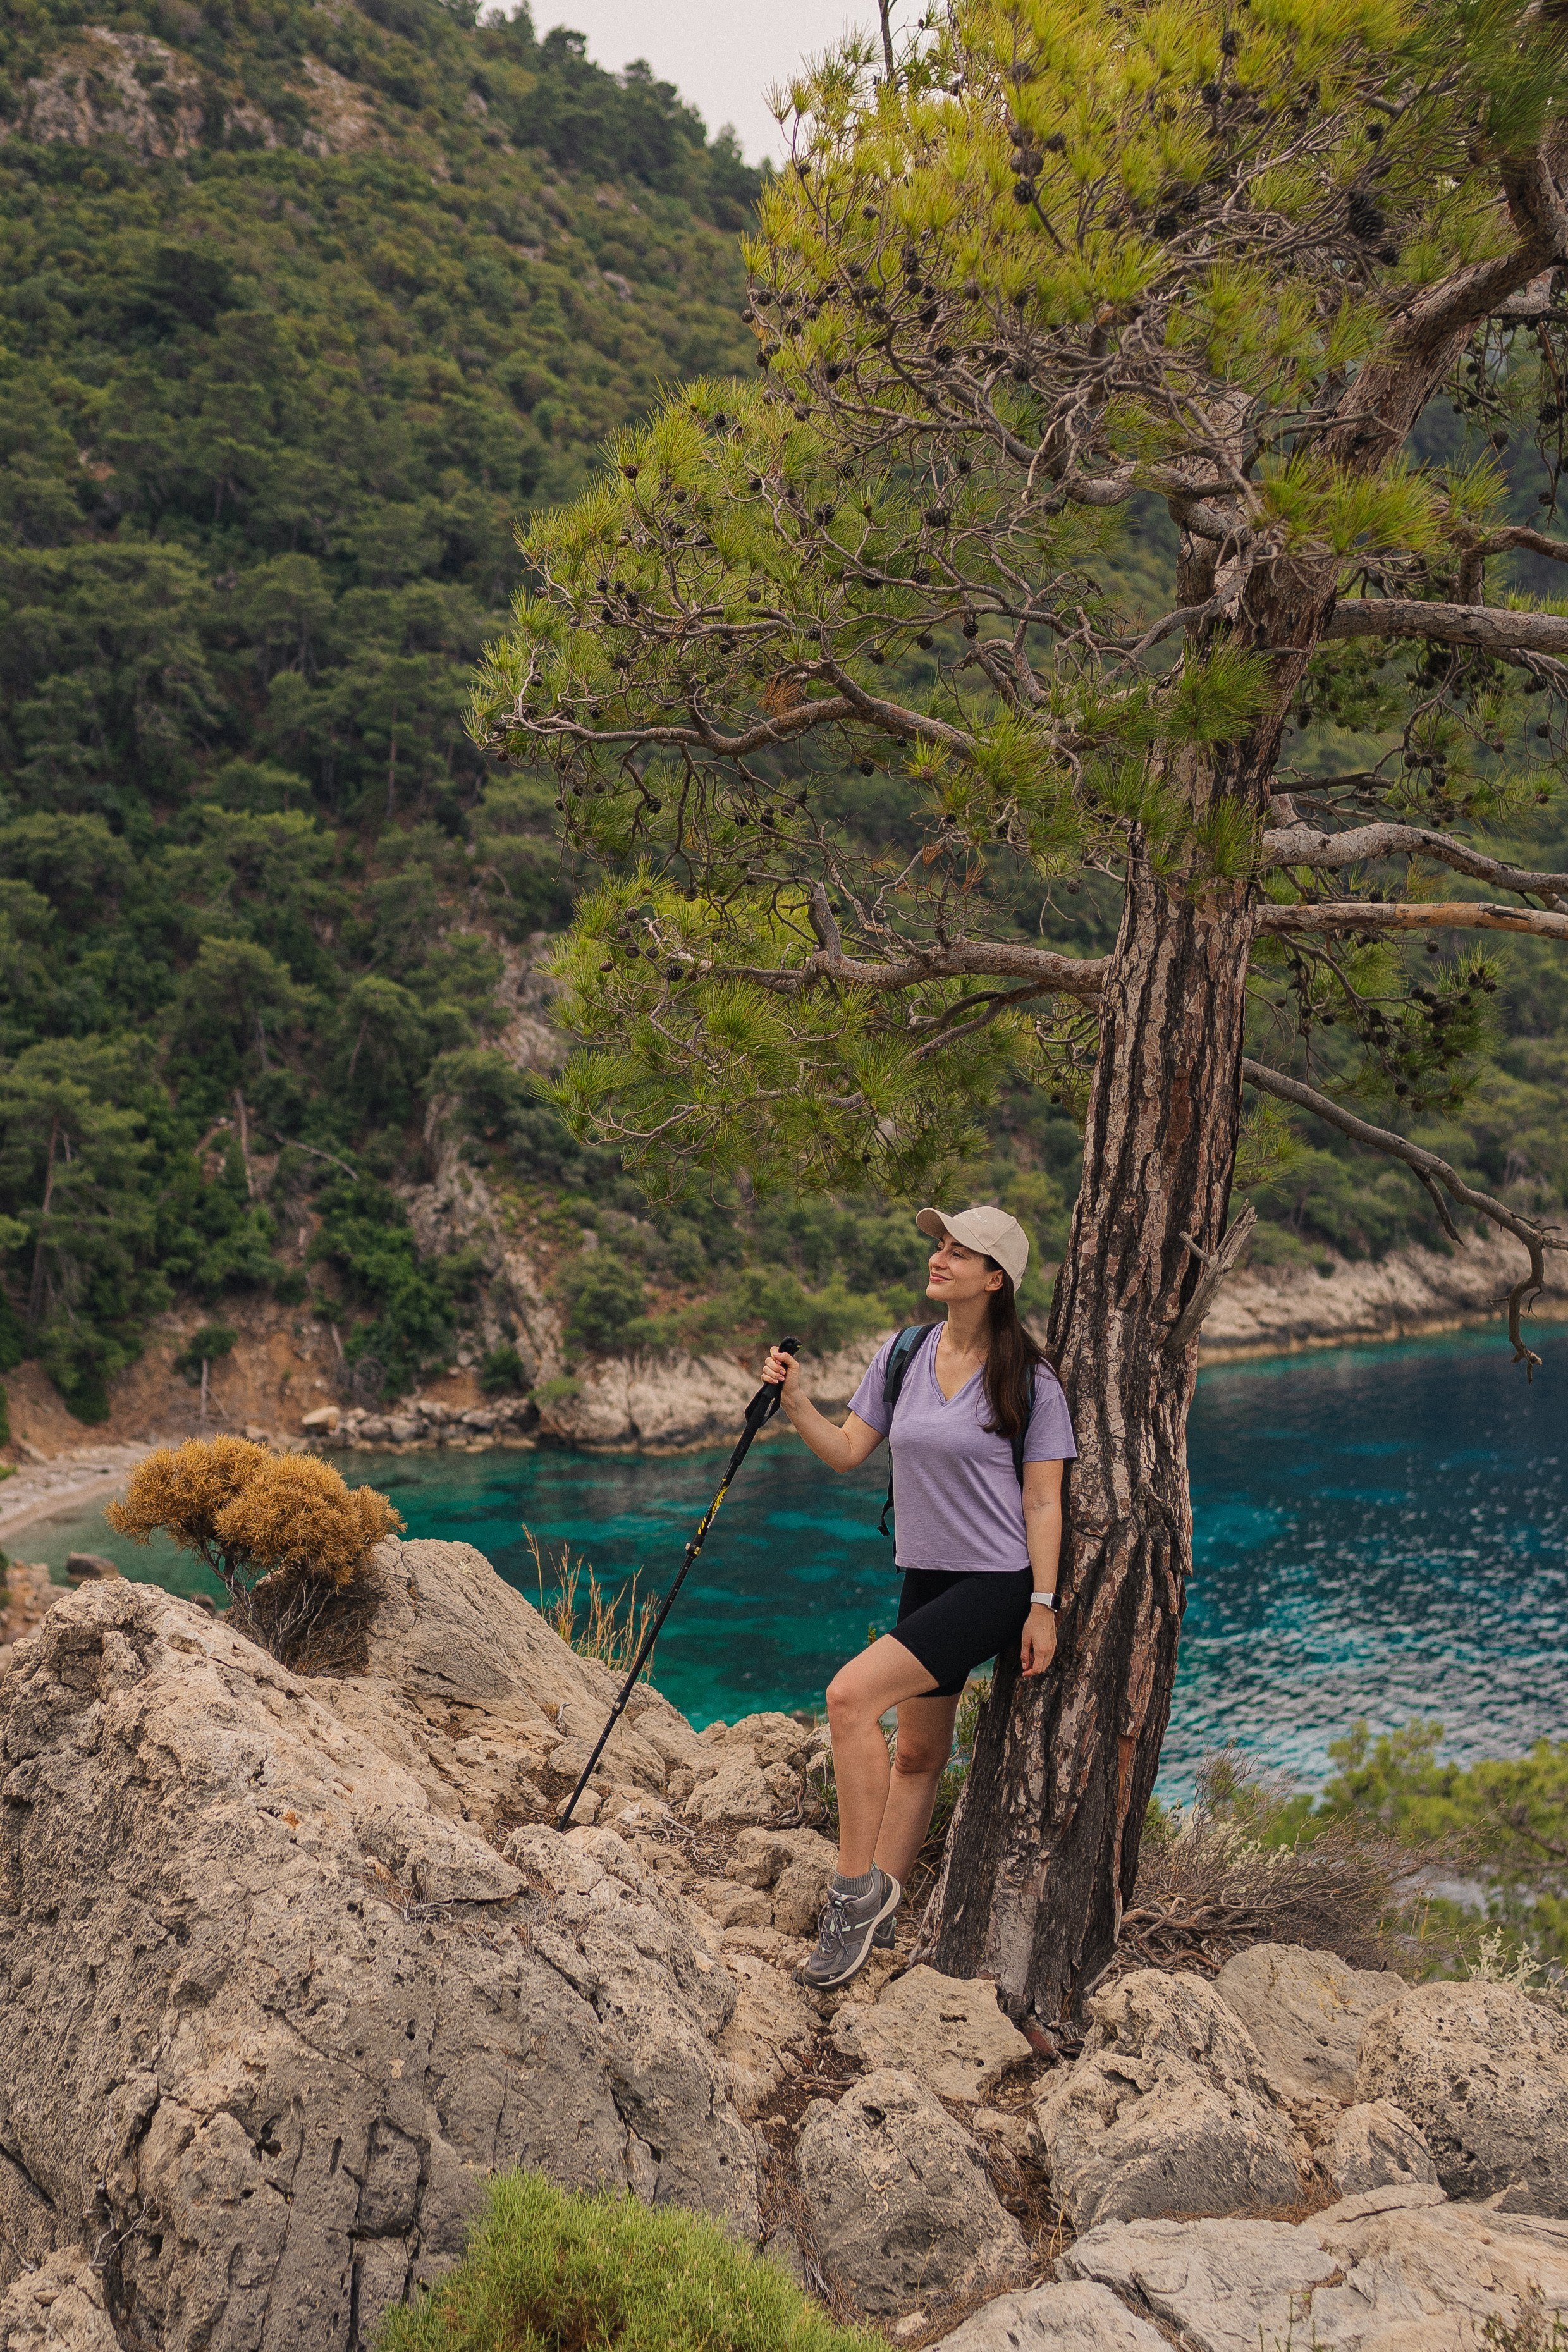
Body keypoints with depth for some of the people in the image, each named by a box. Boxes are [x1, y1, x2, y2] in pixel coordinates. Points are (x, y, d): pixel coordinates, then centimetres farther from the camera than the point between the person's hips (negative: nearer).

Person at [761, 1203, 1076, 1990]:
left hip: (996, 1583, -6)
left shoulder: (1030, 1382, -9)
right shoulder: (902, 1357, 5)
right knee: (916, 1753, 15)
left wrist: (1043, 1607, -11)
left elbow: (1044, 1503, -8)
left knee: (851, 1695, -22)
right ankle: (871, 1924, 26)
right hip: (925, 1578, 6)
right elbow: (846, 1452, 7)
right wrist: (794, 1401, -8)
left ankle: (856, 1886, -8)